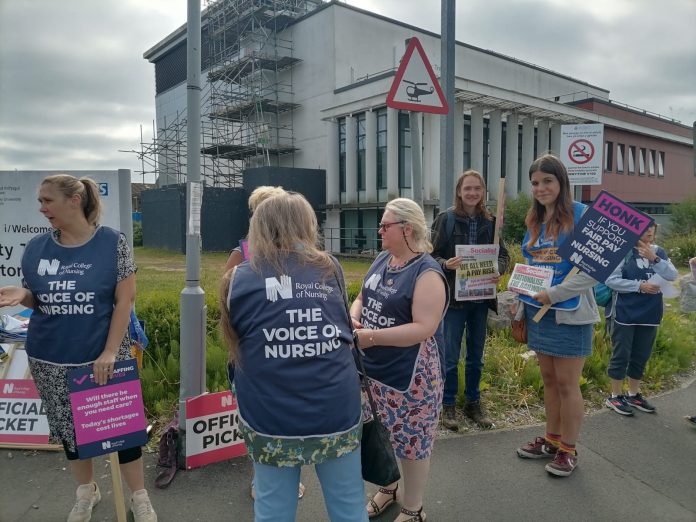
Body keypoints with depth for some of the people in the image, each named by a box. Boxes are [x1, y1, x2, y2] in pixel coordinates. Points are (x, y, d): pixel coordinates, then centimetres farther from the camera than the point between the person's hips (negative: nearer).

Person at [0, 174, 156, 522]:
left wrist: (110, 352, -15)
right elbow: (35, 300, 11)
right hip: (50, 361, 4)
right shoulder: (36, 248, 1)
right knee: (68, 428, 16)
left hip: (103, 356, -3)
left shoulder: (112, 243, -9)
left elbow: (124, 301, -9)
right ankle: (86, 491, 40)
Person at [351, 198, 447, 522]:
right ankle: (388, 488, 45)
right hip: (372, 369, 8)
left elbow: (424, 328, -26)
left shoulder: (427, 273, -20)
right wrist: (352, 318, -7)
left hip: (408, 376, -7)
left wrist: (372, 337, -28)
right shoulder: (382, 260, 4)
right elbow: (362, 297, 15)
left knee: (411, 441, 9)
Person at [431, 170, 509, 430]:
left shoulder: (490, 221, 4)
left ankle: (473, 404, 30)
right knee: (450, 356, 3)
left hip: (481, 298, 4)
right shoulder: (445, 219, -6)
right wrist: (446, 264, -25)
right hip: (454, 298, -3)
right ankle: (448, 406, 20)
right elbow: (432, 254, -6)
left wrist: (498, 269, -14)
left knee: (476, 356, 15)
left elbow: (504, 255, 7)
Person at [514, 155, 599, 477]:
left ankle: (568, 450, 19)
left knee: (567, 383, 3)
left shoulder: (581, 215, -11)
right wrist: (522, 302, 13)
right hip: (538, 312, 7)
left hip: (569, 313, -6)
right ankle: (552, 439, 30)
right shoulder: (534, 221, 10)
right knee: (549, 379, 16)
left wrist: (555, 294, -19)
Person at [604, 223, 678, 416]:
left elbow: (673, 276, -7)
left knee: (641, 356, 15)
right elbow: (611, 280, -14)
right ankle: (615, 396, 16)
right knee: (621, 355, 4)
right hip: (625, 314, -5)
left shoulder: (658, 252, 4)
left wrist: (654, 259, -18)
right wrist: (640, 286, -19)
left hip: (650, 315, 5)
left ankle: (633, 395, 29)